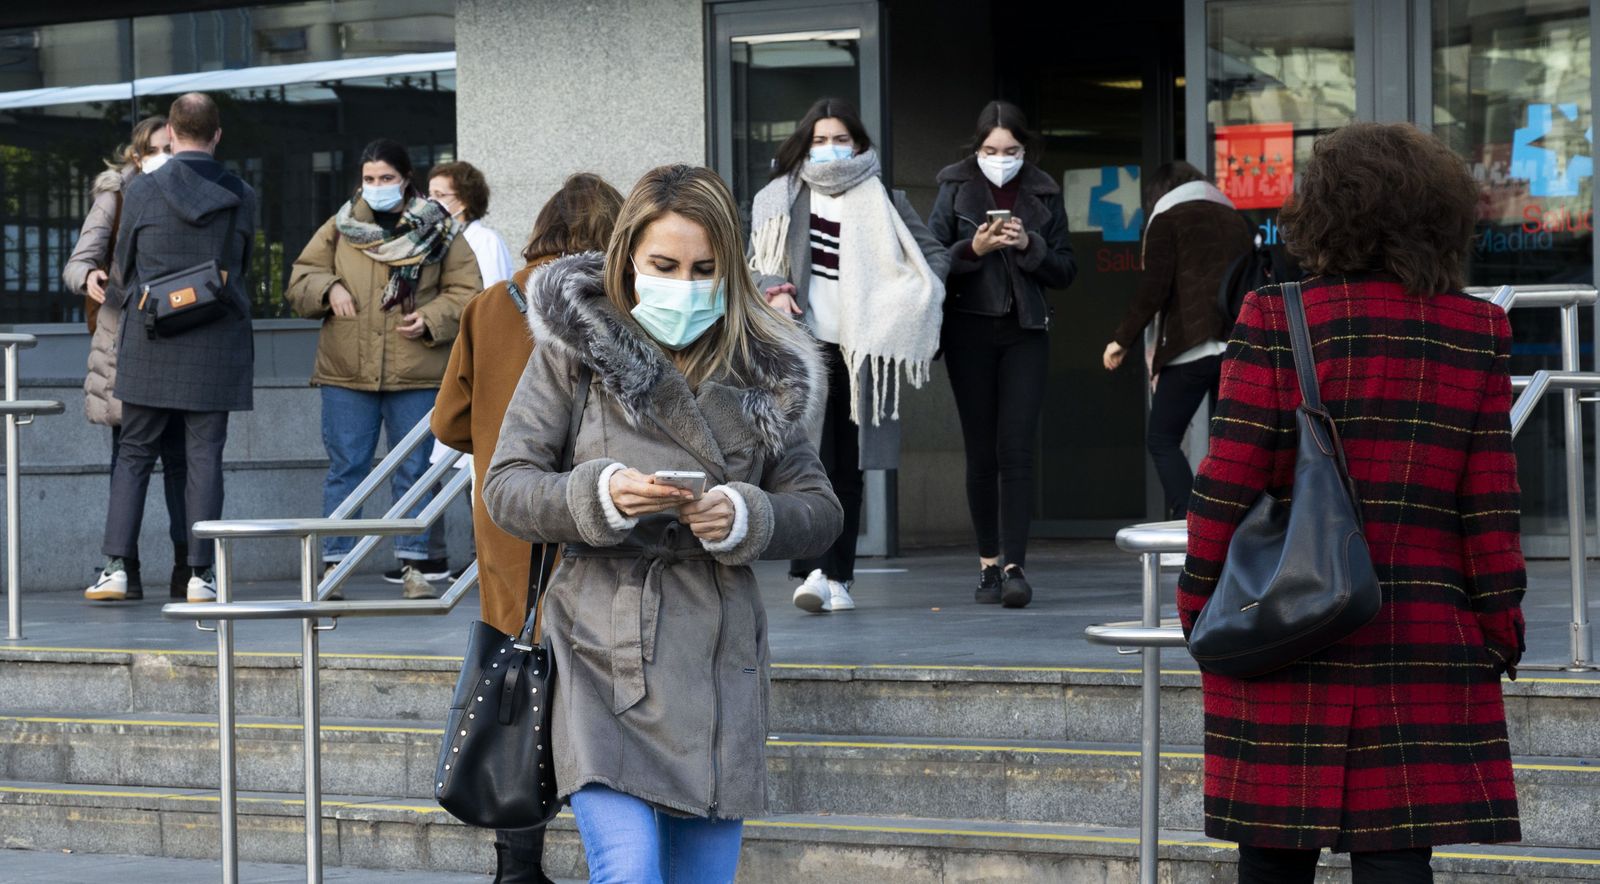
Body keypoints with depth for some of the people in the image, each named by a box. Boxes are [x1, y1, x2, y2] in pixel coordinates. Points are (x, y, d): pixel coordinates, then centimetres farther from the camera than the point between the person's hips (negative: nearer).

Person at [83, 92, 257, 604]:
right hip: (216, 347, 1)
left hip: (150, 345, -1)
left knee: (134, 454, 8)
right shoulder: (241, 198, 0)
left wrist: (115, 299, 27)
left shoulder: (142, 191, -4)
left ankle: (117, 565, 0)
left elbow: (123, 267, 6)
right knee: (204, 457, 3)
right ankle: (200, 575, -1)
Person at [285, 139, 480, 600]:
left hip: (415, 374, -1)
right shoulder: (339, 227, 10)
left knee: (414, 469, 4)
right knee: (345, 467, 3)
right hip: (346, 372, 1)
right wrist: (328, 288, -8)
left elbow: (465, 293, 3)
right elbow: (299, 282, 13)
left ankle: (414, 563, 12)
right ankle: (333, 563, 7)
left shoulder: (438, 230, 5)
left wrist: (430, 319, -13)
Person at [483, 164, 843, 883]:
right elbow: (506, 488, 0)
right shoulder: (576, 345, 2)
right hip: (606, 658, -3)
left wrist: (746, 518, -12)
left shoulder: (763, 369, 9)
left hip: (719, 659, 3)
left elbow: (820, 511, 9)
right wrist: (601, 496, -19)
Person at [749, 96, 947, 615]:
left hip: (861, 347, 2)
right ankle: (814, 571, -20)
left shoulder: (883, 200, 9)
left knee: (848, 466, 6)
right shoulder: (784, 197, 9)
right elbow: (758, 260, 12)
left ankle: (838, 577, 12)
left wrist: (910, 301, -3)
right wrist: (774, 290, -8)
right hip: (805, 341, -2)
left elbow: (933, 256, 12)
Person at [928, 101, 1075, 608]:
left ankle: (1014, 567, -13)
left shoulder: (1044, 195, 6)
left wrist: (1029, 246, -12)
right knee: (981, 452, 3)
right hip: (970, 331, 0)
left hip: (1025, 332, 0)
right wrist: (974, 249, -17)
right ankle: (989, 565, 10)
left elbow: (1065, 271, 6)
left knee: (1015, 449, -9)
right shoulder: (956, 190, 3)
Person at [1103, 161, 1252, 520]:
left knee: (1162, 439, 0)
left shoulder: (1167, 220, 4)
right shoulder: (1237, 220, 20)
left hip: (1192, 345, -5)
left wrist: (1122, 339, 1)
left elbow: (1155, 287, -5)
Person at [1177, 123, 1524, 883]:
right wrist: (1500, 621, 10)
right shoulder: (1477, 333, 2)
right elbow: (1489, 498, 1)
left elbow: (1229, 481, -5)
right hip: (1424, 642, 1)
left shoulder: (1275, 322, -5)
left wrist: (1198, 598, 5)